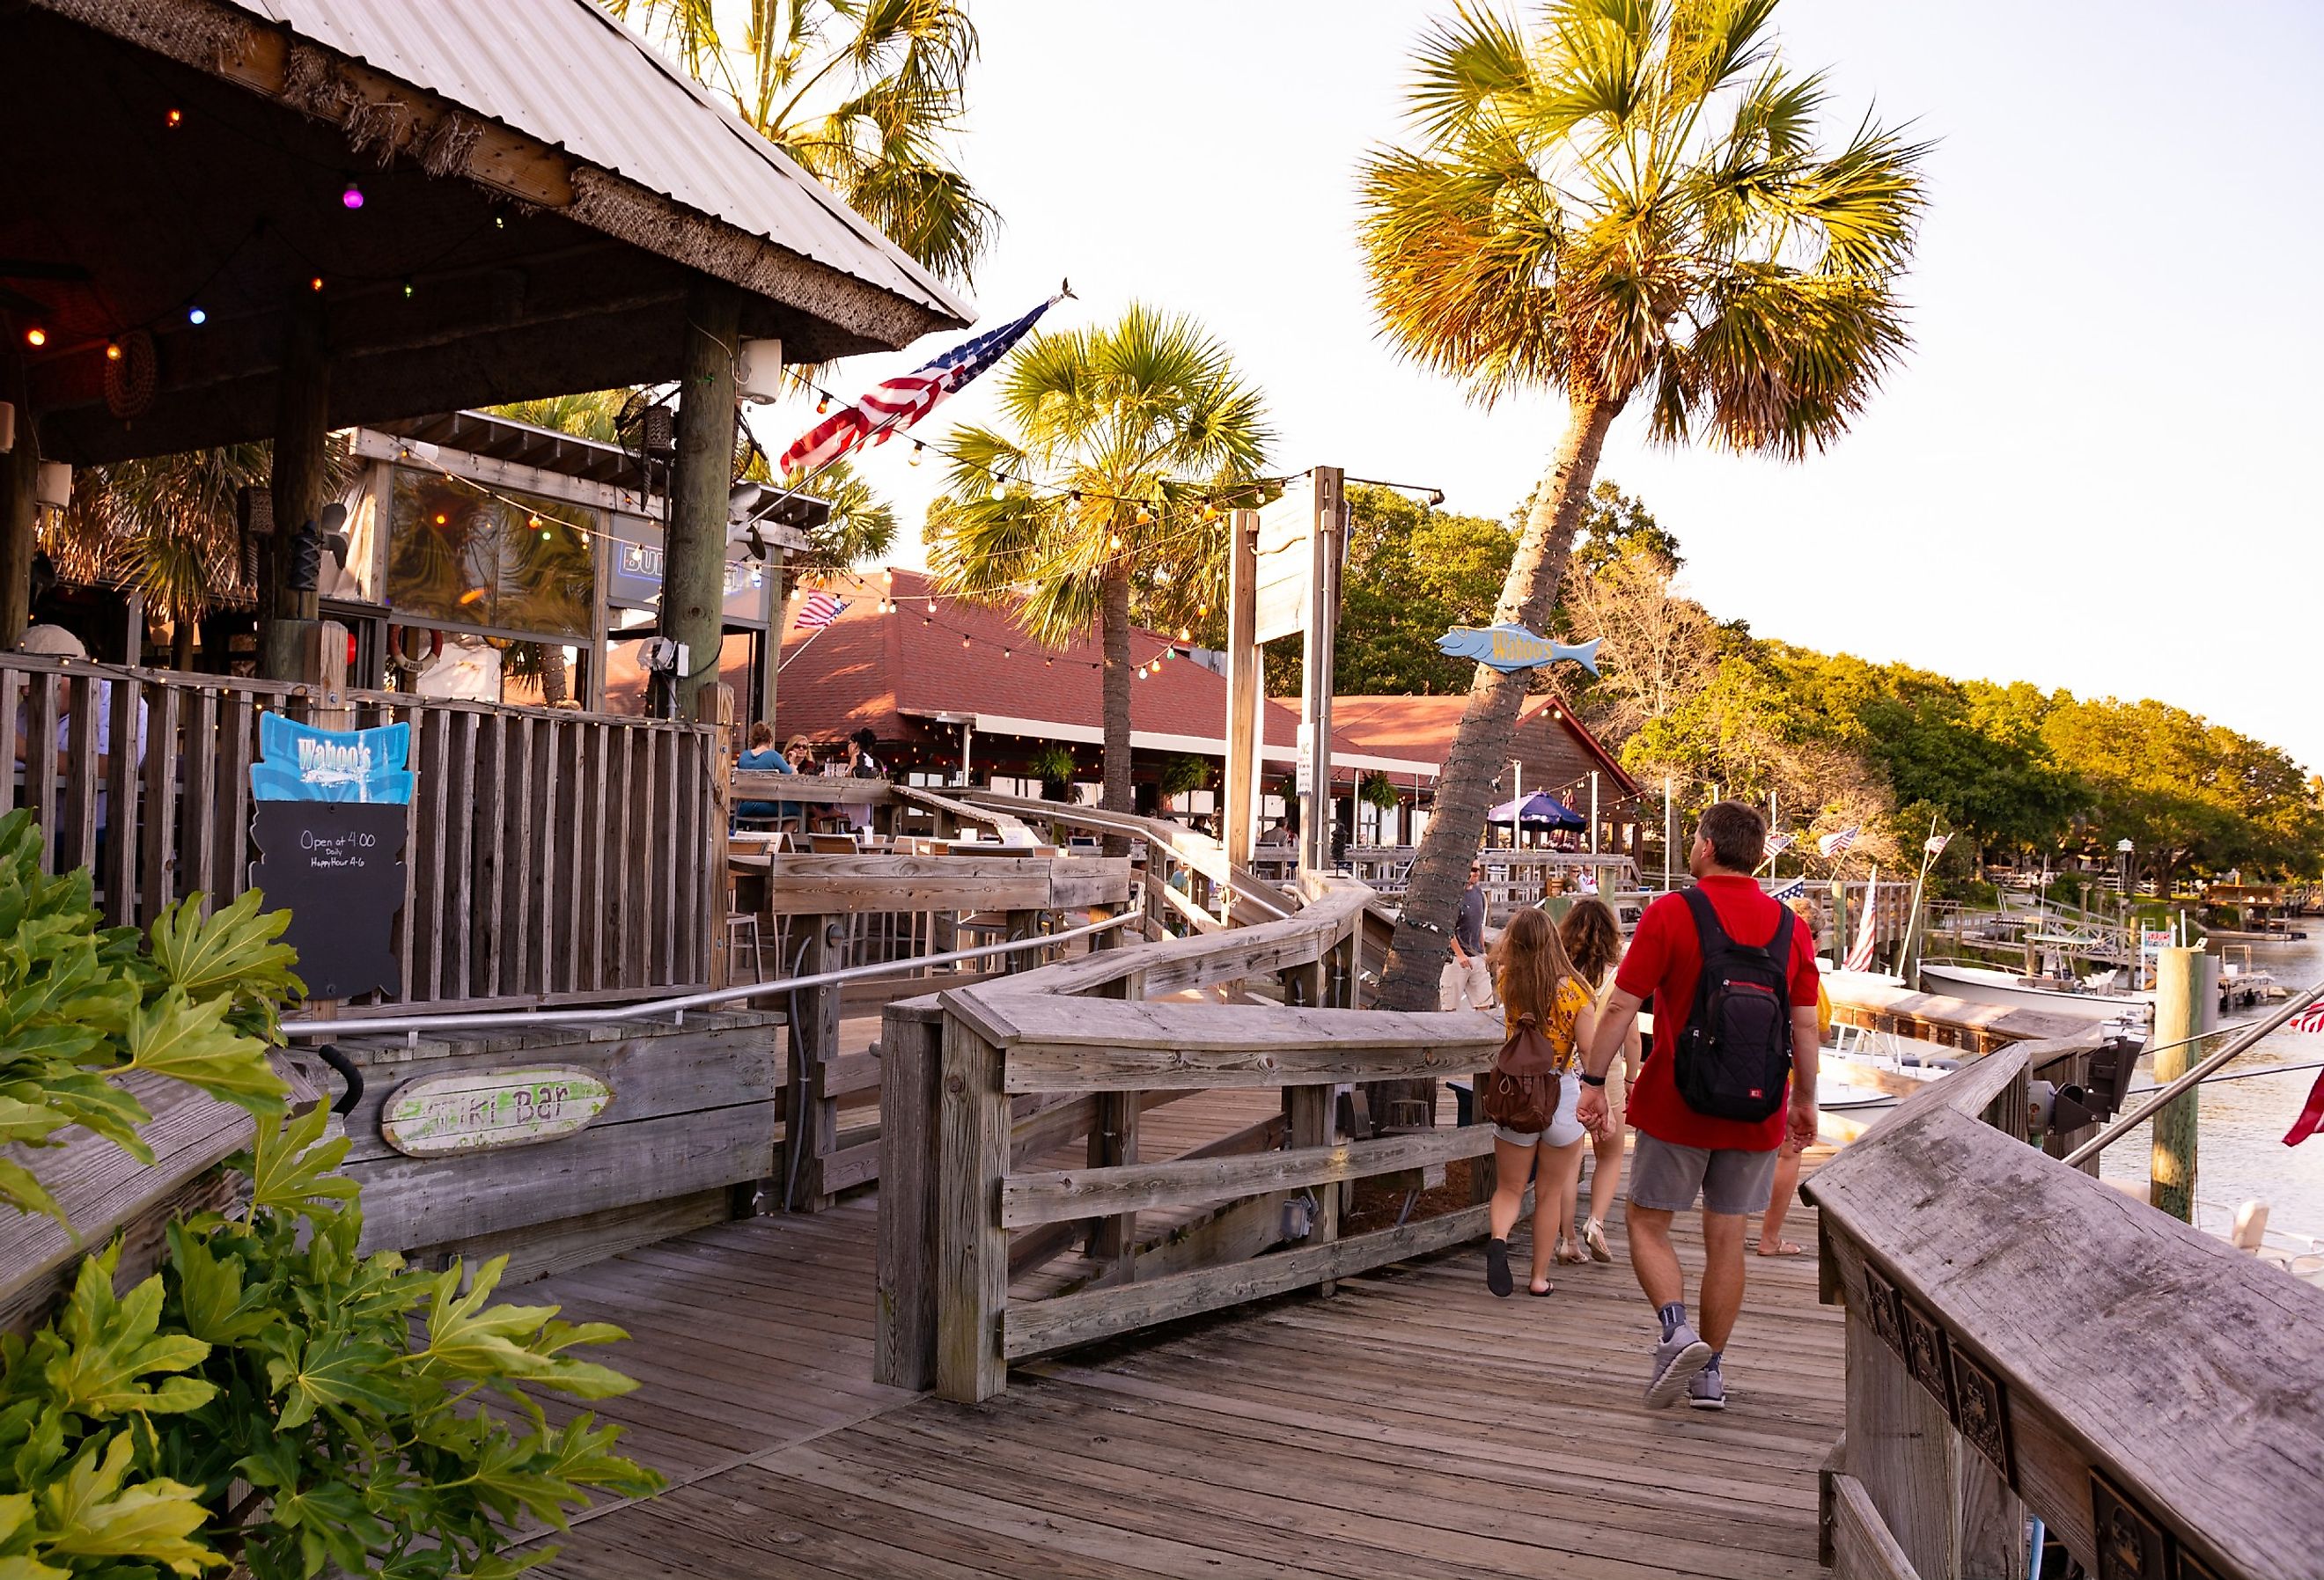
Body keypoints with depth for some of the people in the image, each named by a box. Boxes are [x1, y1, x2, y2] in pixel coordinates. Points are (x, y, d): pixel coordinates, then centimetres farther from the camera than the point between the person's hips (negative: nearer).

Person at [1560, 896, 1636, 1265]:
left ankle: (1569, 1238, 13)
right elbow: (1631, 1038, -5)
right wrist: (1631, 1081, 8)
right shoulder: (1618, 978, -8)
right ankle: (1596, 1222, -2)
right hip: (1605, 1076, -1)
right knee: (1610, 1155, 17)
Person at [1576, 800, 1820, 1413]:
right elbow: (1805, 1026, 5)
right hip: (1756, 1114, 4)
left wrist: (1593, 1081, -3)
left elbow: (1621, 1006, -11)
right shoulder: (1790, 926, 3)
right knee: (1726, 1237, 12)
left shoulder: (1671, 912, -9)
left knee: (1648, 1223, 10)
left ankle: (1676, 1328, -11)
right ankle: (1710, 1372, 19)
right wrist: (1805, 1100, 16)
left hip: (1676, 1107, -4)